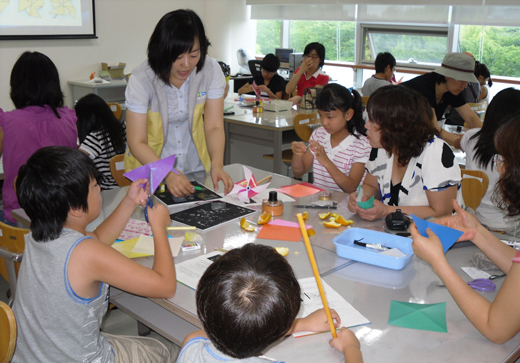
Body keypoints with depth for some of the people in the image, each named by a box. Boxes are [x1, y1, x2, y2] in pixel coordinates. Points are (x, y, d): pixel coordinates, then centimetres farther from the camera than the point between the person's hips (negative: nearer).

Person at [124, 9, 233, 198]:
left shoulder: (211, 69, -10)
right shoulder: (141, 79, -18)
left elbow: (214, 127, -10)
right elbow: (137, 142, -18)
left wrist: (217, 165, -28)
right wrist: (167, 174, -34)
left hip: (195, 169, 2)